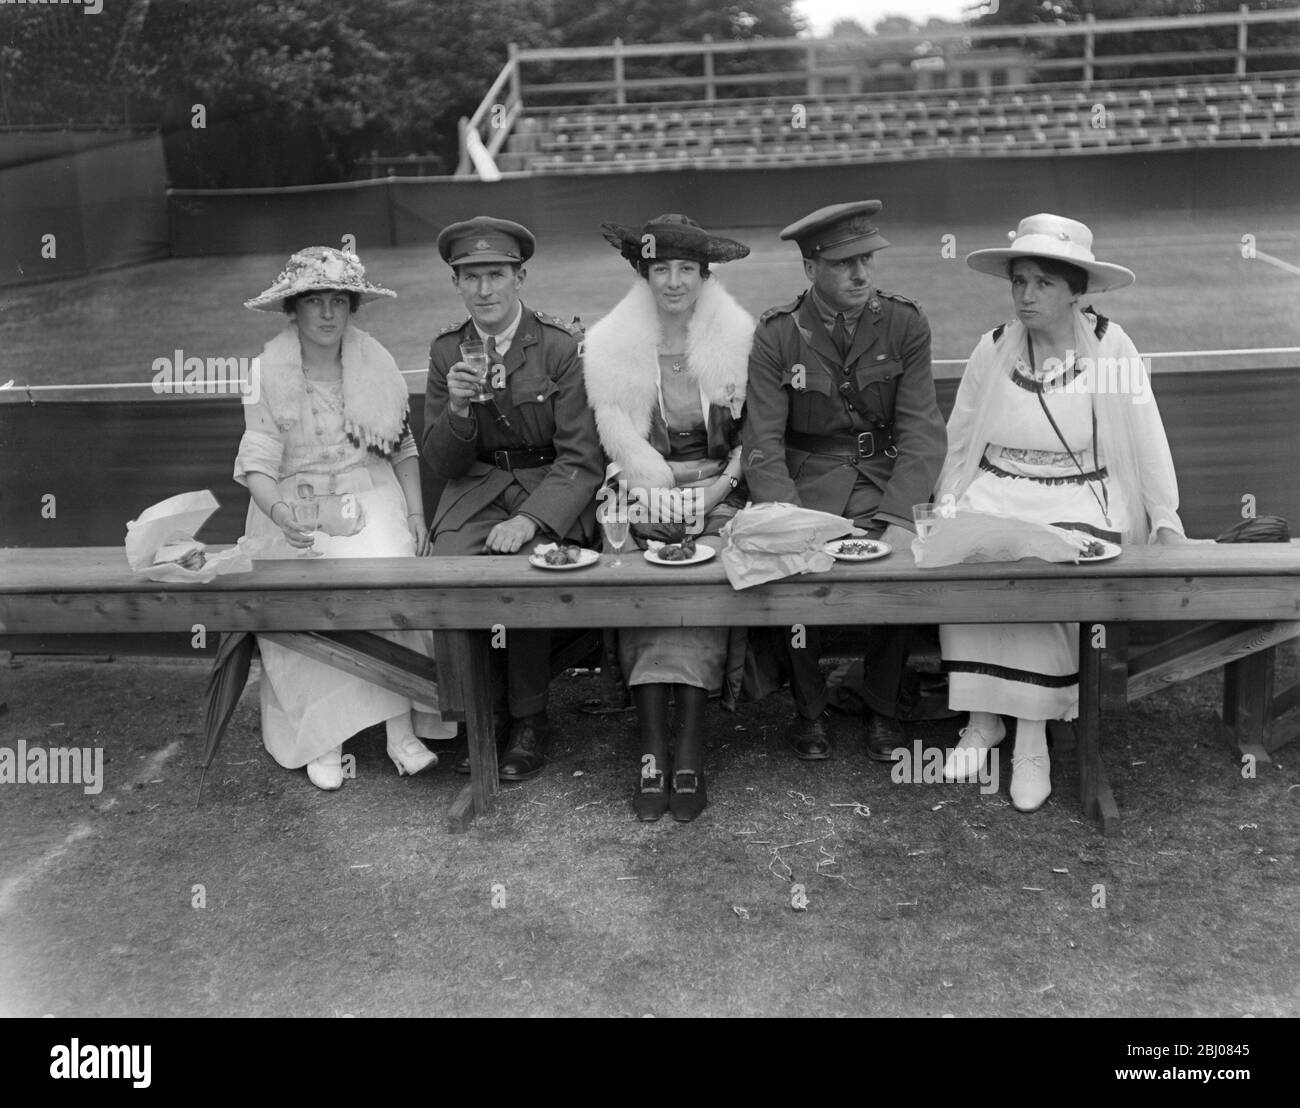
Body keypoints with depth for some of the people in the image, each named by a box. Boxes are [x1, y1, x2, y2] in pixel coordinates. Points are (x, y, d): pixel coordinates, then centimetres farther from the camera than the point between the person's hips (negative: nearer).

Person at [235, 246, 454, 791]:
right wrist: (280, 511, -29)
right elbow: (257, 463, -8)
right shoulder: (267, 373, -2)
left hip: (371, 499, 1)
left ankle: (401, 728, -21)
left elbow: (404, 449, 12)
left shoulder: (377, 363, 5)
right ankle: (322, 740, -14)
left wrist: (416, 511, -1)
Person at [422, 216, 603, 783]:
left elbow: (581, 459, -9)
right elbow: (442, 462, 7)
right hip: (477, 490, 3)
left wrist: (531, 519, -24)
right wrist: (458, 407, -14)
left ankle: (529, 723, -9)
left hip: (551, 492, -3)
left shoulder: (562, 347, -6)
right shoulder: (446, 351, 7)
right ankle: (485, 716, -5)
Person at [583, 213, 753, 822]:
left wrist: (717, 491, -8)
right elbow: (616, 437, 1)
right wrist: (663, 495, -12)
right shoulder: (608, 345, 5)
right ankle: (656, 751, -26)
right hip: (643, 494, 0)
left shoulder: (739, 339, 6)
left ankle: (685, 746, -27)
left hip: (718, 492, 0)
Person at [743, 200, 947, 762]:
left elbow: (922, 432, -6)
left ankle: (884, 710, -1)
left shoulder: (905, 325, -2)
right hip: (805, 480, 0)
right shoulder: (777, 333, -5)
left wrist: (897, 519, -22)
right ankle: (808, 710, -2)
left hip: (884, 475, 1)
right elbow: (764, 444, -8)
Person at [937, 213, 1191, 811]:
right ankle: (982, 717, -14)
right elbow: (958, 442, 12)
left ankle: (1033, 733, -20)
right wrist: (948, 505, 1)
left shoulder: (1109, 345, -2)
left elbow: (1146, 440, 1)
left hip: (1080, 499, -2)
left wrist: (1166, 517, -2)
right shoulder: (992, 350, 4)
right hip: (996, 493, 2)